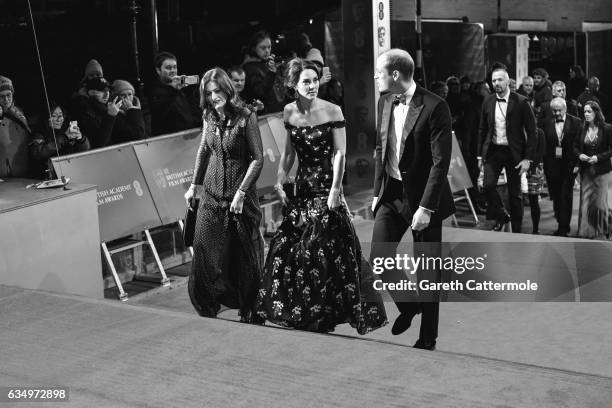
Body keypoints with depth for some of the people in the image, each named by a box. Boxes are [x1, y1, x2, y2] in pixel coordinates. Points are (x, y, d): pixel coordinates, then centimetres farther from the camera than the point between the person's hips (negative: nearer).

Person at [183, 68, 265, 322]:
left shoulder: (246, 118, -11)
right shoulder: (209, 118, 4)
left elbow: (258, 159, -11)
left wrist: (241, 192, -15)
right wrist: (194, 184, 18)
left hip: (241, 194, -5)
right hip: (212, 193, 5)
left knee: (244, 254, 4)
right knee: (205, 250, 3)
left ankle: (249, 312, 17)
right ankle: (206, 310, 16)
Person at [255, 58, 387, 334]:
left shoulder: (332, 111, -8)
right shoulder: (289, 112, 6)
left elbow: (340, 152, -10)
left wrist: (335, 189, -16)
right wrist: (280, 181, 4)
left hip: (327, 187, -5)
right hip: (303, 187, 5)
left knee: (323, 248, -4)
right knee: (287, 246, 6)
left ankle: (324, 314, 8)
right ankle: (298, 311, 22)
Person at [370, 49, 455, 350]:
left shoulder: (434, 107, -16)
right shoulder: (385, 103, 5)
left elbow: (441, 161, -18)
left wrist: (425, 207, -21)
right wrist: (377, 192, 10)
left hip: (423, 198, -6)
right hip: (391, 194, 6)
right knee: (379, 257, -2)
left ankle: (427, 339, 18)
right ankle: (407, 306, 26)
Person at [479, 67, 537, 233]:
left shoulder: (521, 102, -7)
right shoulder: (488, 102, 5)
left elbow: (531, 131, -6)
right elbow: (482, 130, 13)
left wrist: (528, 158, -11)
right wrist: (481, 154, 9)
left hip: (513, 152, -3)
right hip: (493, 151, 3)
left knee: (515, 194, 3)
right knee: (488, 186, -14)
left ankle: (516, 230, 17)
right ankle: (501, 216, 11)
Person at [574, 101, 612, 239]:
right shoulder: (581, 129, 4)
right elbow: (575, 147, 14)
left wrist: (598, 157, -14)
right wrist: (579, 155, -5)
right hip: (585, 170, 3)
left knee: (600, 202, -1)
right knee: (585, 201, 0)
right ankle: (586, 232, 8)